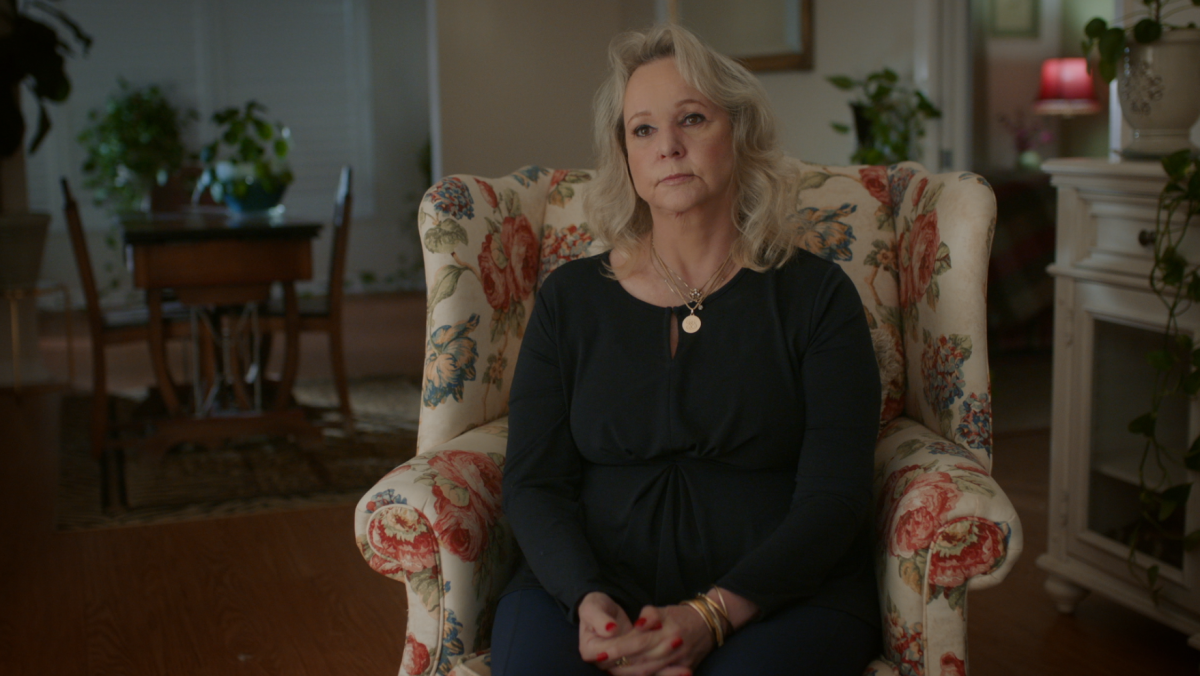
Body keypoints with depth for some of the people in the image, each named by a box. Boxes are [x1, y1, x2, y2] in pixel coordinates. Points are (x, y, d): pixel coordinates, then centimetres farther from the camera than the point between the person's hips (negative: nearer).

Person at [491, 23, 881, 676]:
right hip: (590, 583, 1)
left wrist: (712, 614, -18)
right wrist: (589, 600, -15)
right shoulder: (569, 298, 11)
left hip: (781, 593, -1)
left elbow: (832, 498, -4)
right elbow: (534, 482, 4)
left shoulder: (816, 296, 4)